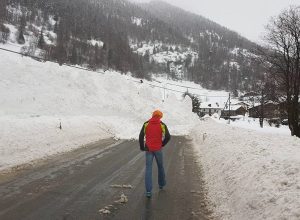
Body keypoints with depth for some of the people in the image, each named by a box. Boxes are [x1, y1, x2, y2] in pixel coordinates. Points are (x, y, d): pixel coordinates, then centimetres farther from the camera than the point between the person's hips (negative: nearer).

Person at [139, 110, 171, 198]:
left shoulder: (146, 124, 0)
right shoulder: (162, 125, -3)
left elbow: (141, 136, -4)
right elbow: (168, 137, -8)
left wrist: (142, 147, 6)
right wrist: (162, 144, 7)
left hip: (148, 149, 0)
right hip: (158, 149, 0)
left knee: (148, 169, 1)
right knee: (160, 167, 20)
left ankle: (148, 191, -5)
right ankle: (161, 184, 38)